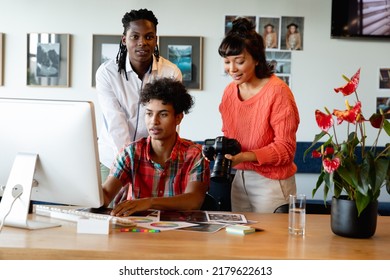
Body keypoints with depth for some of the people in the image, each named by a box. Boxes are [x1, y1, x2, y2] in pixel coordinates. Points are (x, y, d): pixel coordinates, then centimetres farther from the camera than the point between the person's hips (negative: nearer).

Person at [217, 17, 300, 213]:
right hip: (240, 179, 6)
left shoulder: (277, 91, -16)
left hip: (272, 182, -6)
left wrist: (243, 157, -25)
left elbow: (285, 147, -16)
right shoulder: (230, 91, 3)